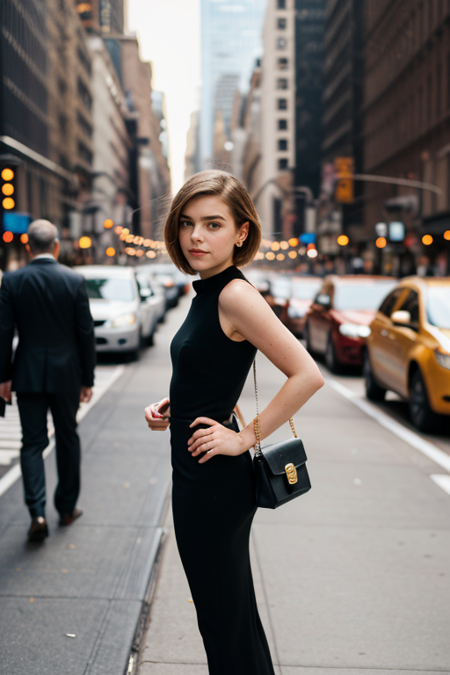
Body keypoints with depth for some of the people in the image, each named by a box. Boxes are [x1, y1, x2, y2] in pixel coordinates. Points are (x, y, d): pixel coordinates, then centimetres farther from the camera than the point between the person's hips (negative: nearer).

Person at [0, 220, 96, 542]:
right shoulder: (75, 280, -7)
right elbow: (86, 334, -4)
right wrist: (88, 378, 5)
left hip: (28, 373, 0)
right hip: (66, 373, 0)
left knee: (32, 442, 6)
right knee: (68, 439, 15)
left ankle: (37, 512, -8)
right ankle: (67, 507, 26)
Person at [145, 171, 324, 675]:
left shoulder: (236, 296, -20)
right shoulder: (206, 293, 8)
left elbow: (307, 375, -25)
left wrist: (245, 437, -19)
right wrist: (170, 408, 5)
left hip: (214, 482, -9)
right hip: (197, 477, 9)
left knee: (226, 624, 5)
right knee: (233, 616, 22)